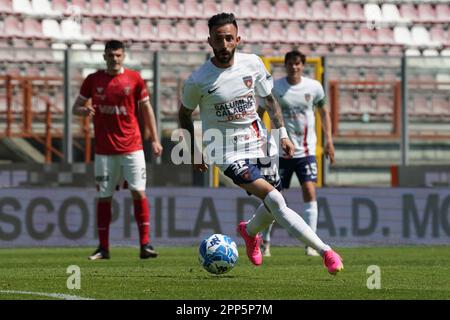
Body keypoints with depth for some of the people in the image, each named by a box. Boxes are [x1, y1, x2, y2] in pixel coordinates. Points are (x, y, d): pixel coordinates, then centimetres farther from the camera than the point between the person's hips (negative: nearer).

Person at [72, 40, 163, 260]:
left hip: (131, 147, -1)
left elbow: (146, 109, 9)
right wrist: (84, 111, -14)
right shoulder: (93, 80, 4)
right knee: (103, 197, 3)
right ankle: (103, 248, 10)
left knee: (138, 192, -9)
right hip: (104, 149, 1)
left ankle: (145, 244, -6)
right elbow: (76, 107, 11)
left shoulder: (134, 78, 3)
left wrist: (154, 139, 4)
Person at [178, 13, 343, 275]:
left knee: (273, 207, 8)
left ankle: (249, 231, 45)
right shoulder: (198, 81, -13)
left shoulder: (252, 64, -3)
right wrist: (195, 152, 8)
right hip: (229, 152, -5)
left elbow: (269, 98, 12)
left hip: (259, 142, 5)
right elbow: (184, 114, 5)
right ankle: (326, 252, -22)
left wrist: (282, 133, 7)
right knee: (274, 200, -20)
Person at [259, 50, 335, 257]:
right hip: (280, 152, 0)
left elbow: (323, 111, 15)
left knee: (309, 191, -13)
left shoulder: (314, 87, 0)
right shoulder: (274, 88, -5)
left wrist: (329, 140, 9)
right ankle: (265, 242, 18)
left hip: (306, 151, 0)